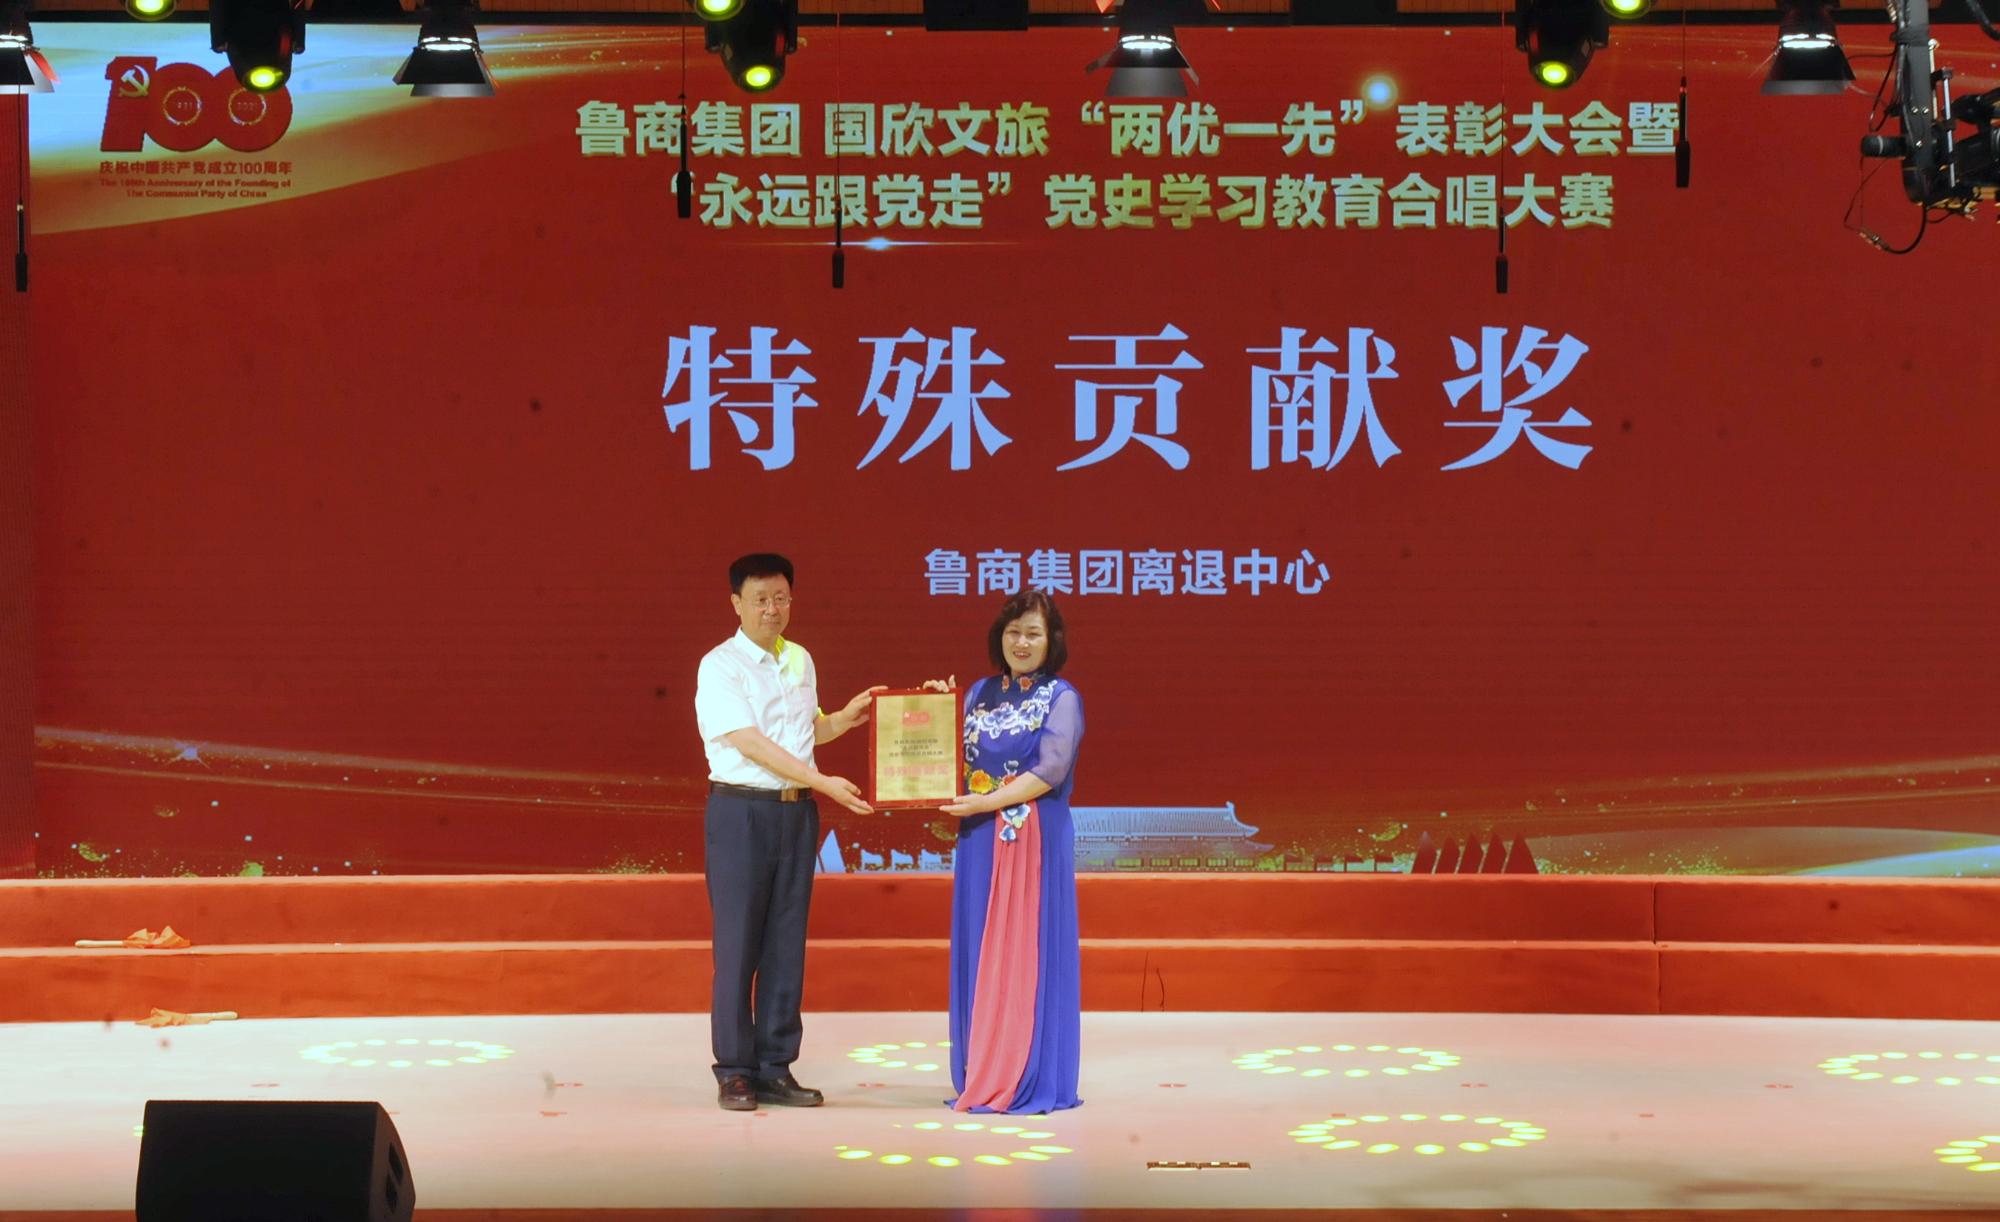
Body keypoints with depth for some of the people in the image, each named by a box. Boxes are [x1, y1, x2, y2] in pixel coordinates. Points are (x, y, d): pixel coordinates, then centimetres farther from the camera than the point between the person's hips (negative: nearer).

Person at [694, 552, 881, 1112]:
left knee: (787, 944, 6)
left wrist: (846, 717, 8)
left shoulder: (800, 660, 13)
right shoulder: (721, 667, -7)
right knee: (738, 945, -3)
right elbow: (750, 743, -16)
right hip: (741, 809, -6)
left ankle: (775, 1069, 12)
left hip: (796, 812, 6)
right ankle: (734, 1072, 4)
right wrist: (824, 782, -21)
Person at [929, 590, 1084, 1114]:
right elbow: (957, 760, 11)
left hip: (1035, 840, -5)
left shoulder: (1061, 698, -2)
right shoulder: (980, 694, 13)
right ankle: (983, 1077, 11)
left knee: (1029, 953, -4)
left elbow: (1051, 769, -12)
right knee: (979, 953, 5)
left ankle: (1030, 1079, 0)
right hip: (980, 841, 5)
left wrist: (988, 801, -17)